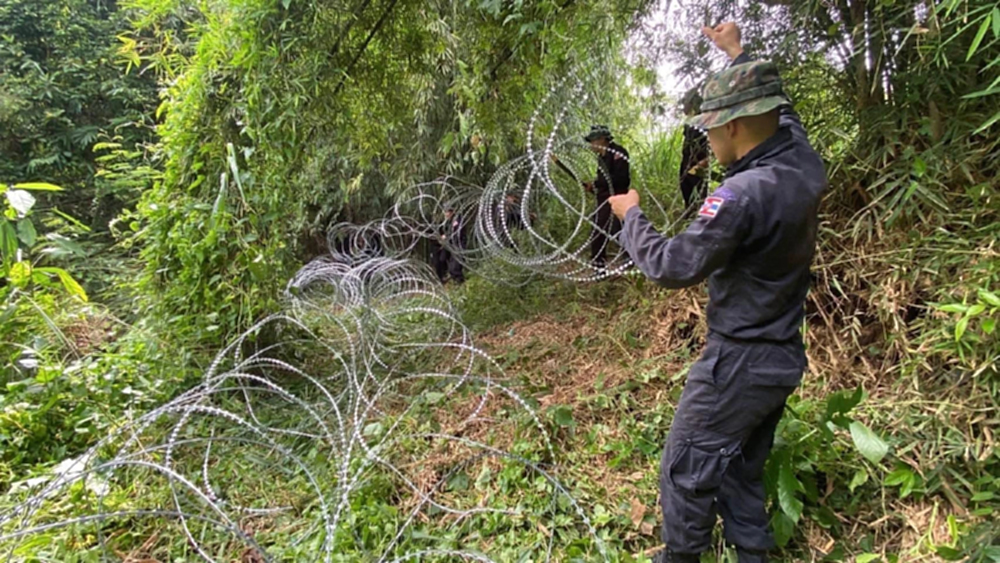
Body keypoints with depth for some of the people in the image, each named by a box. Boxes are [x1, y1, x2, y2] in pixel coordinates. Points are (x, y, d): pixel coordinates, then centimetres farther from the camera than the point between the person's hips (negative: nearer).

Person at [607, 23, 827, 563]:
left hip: (739, 364, -9)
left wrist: (631, 216, -9)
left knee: (686, 470, 10)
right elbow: (780, 110, 18)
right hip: (784, 357, 9)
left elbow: (674, 266, -26)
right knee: (742, 470, 23)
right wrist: (737, 54, 27)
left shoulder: (743, 193, -29)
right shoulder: (804, 165, -3)